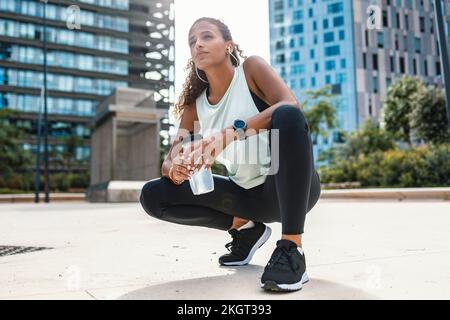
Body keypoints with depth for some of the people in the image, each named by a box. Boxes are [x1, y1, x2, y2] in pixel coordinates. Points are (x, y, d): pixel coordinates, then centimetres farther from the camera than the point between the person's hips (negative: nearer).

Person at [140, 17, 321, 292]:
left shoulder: (251, 68, -7)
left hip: (291, 188, -4)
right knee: (154, 195, -7)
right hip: (249, 195, 5)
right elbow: (169, 162, 0)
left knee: (288, 117, -35)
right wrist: (175, 169, -26)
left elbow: (291, 105, -25)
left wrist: (231, 133, -38)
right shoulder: (194, 105, 4)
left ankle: (292, 249, -31)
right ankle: (244, 228, 7)